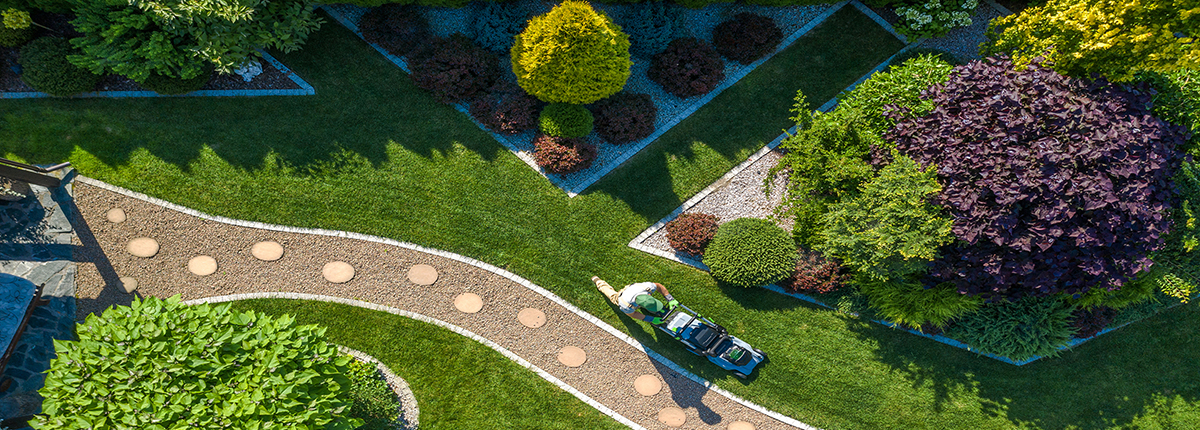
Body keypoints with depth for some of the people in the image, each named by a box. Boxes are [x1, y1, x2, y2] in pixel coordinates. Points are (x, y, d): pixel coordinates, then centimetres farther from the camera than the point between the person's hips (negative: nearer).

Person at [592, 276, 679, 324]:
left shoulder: (647, 287, -48)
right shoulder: (626, 306, -53)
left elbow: (659, 286, -25)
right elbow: (632, 314, -29)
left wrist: (670, 299, -31)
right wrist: (651, 319, -33)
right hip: (619, 297, -2)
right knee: (612, 293, 35)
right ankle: (598, 281, 63)